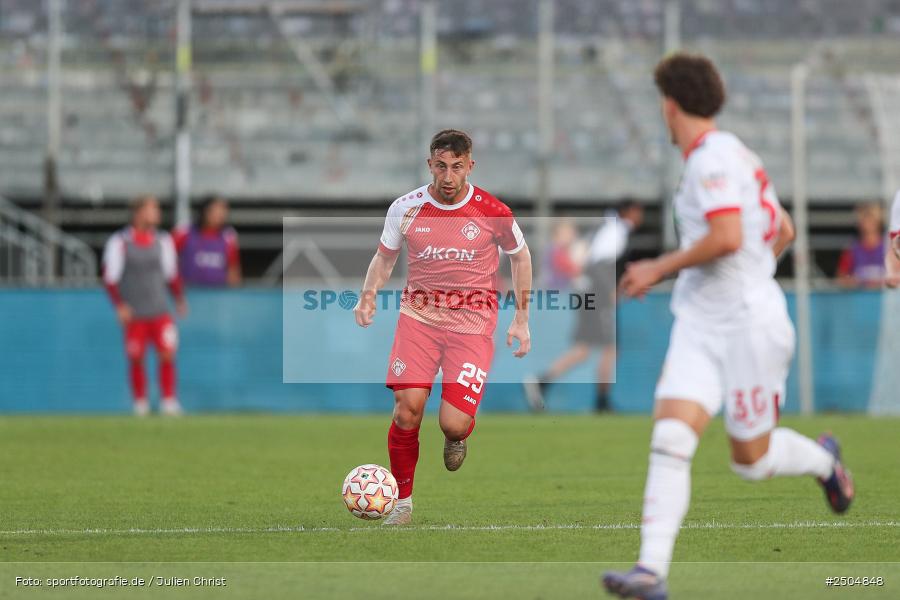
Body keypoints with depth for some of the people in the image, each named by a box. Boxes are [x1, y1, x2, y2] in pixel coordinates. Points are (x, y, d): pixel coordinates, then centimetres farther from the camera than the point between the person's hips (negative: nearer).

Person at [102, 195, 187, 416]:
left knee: (167, 354, -9)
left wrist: (179, 299, 13)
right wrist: (120, 305, -12)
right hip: (134, 314, -3)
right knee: (136, 359, 1)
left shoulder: (163, 240, 7)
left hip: (160, 311, 3)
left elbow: (171, 273, 18)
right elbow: (110, 277, -4)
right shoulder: (119, 242, -5)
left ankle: (169, 401, -4)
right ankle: (140, 403, 14)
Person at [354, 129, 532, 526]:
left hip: (472, 318, -1)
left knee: (453, 423, -15)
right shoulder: (406, 208, -3)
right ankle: (402, 500, 2)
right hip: (419, 312, 1)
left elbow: (520, 256, 10)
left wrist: (521, 320, 7)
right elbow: (385, 256, 13)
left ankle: (458, 435, 26)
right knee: (408, 407, -18)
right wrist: (369, 293, -6)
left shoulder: (493, 212, -7)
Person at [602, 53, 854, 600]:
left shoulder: (712, 157, -15)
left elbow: (727, 238, -28)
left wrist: (660, 268, -18)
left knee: (751, 461, 5)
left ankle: (823, 458, 37)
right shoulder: (737, 154, 15)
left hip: (750, 325, -8)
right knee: (670, 438, -11)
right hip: (700, 325, 8)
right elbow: (784, 231, 23)